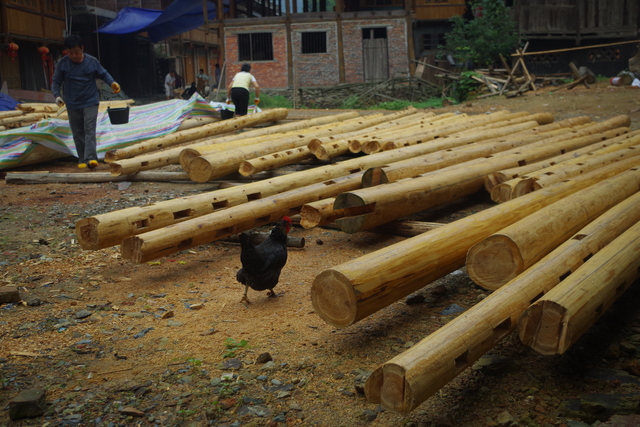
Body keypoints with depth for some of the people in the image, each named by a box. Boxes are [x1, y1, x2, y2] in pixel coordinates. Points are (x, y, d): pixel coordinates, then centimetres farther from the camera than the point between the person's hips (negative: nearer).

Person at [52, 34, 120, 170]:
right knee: (77, 133, 7)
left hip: (90, 102, -2)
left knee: (90, 130, -13)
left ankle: (91, 158, -21)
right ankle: (82, 160, 15)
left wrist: (112, 83, -10)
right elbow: (56, 82, 4)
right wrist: (57, 95, -12)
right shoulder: (62, 64, -3)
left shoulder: (92, 61, -4)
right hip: (72, 104, 2)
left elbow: (103, 74, 8)